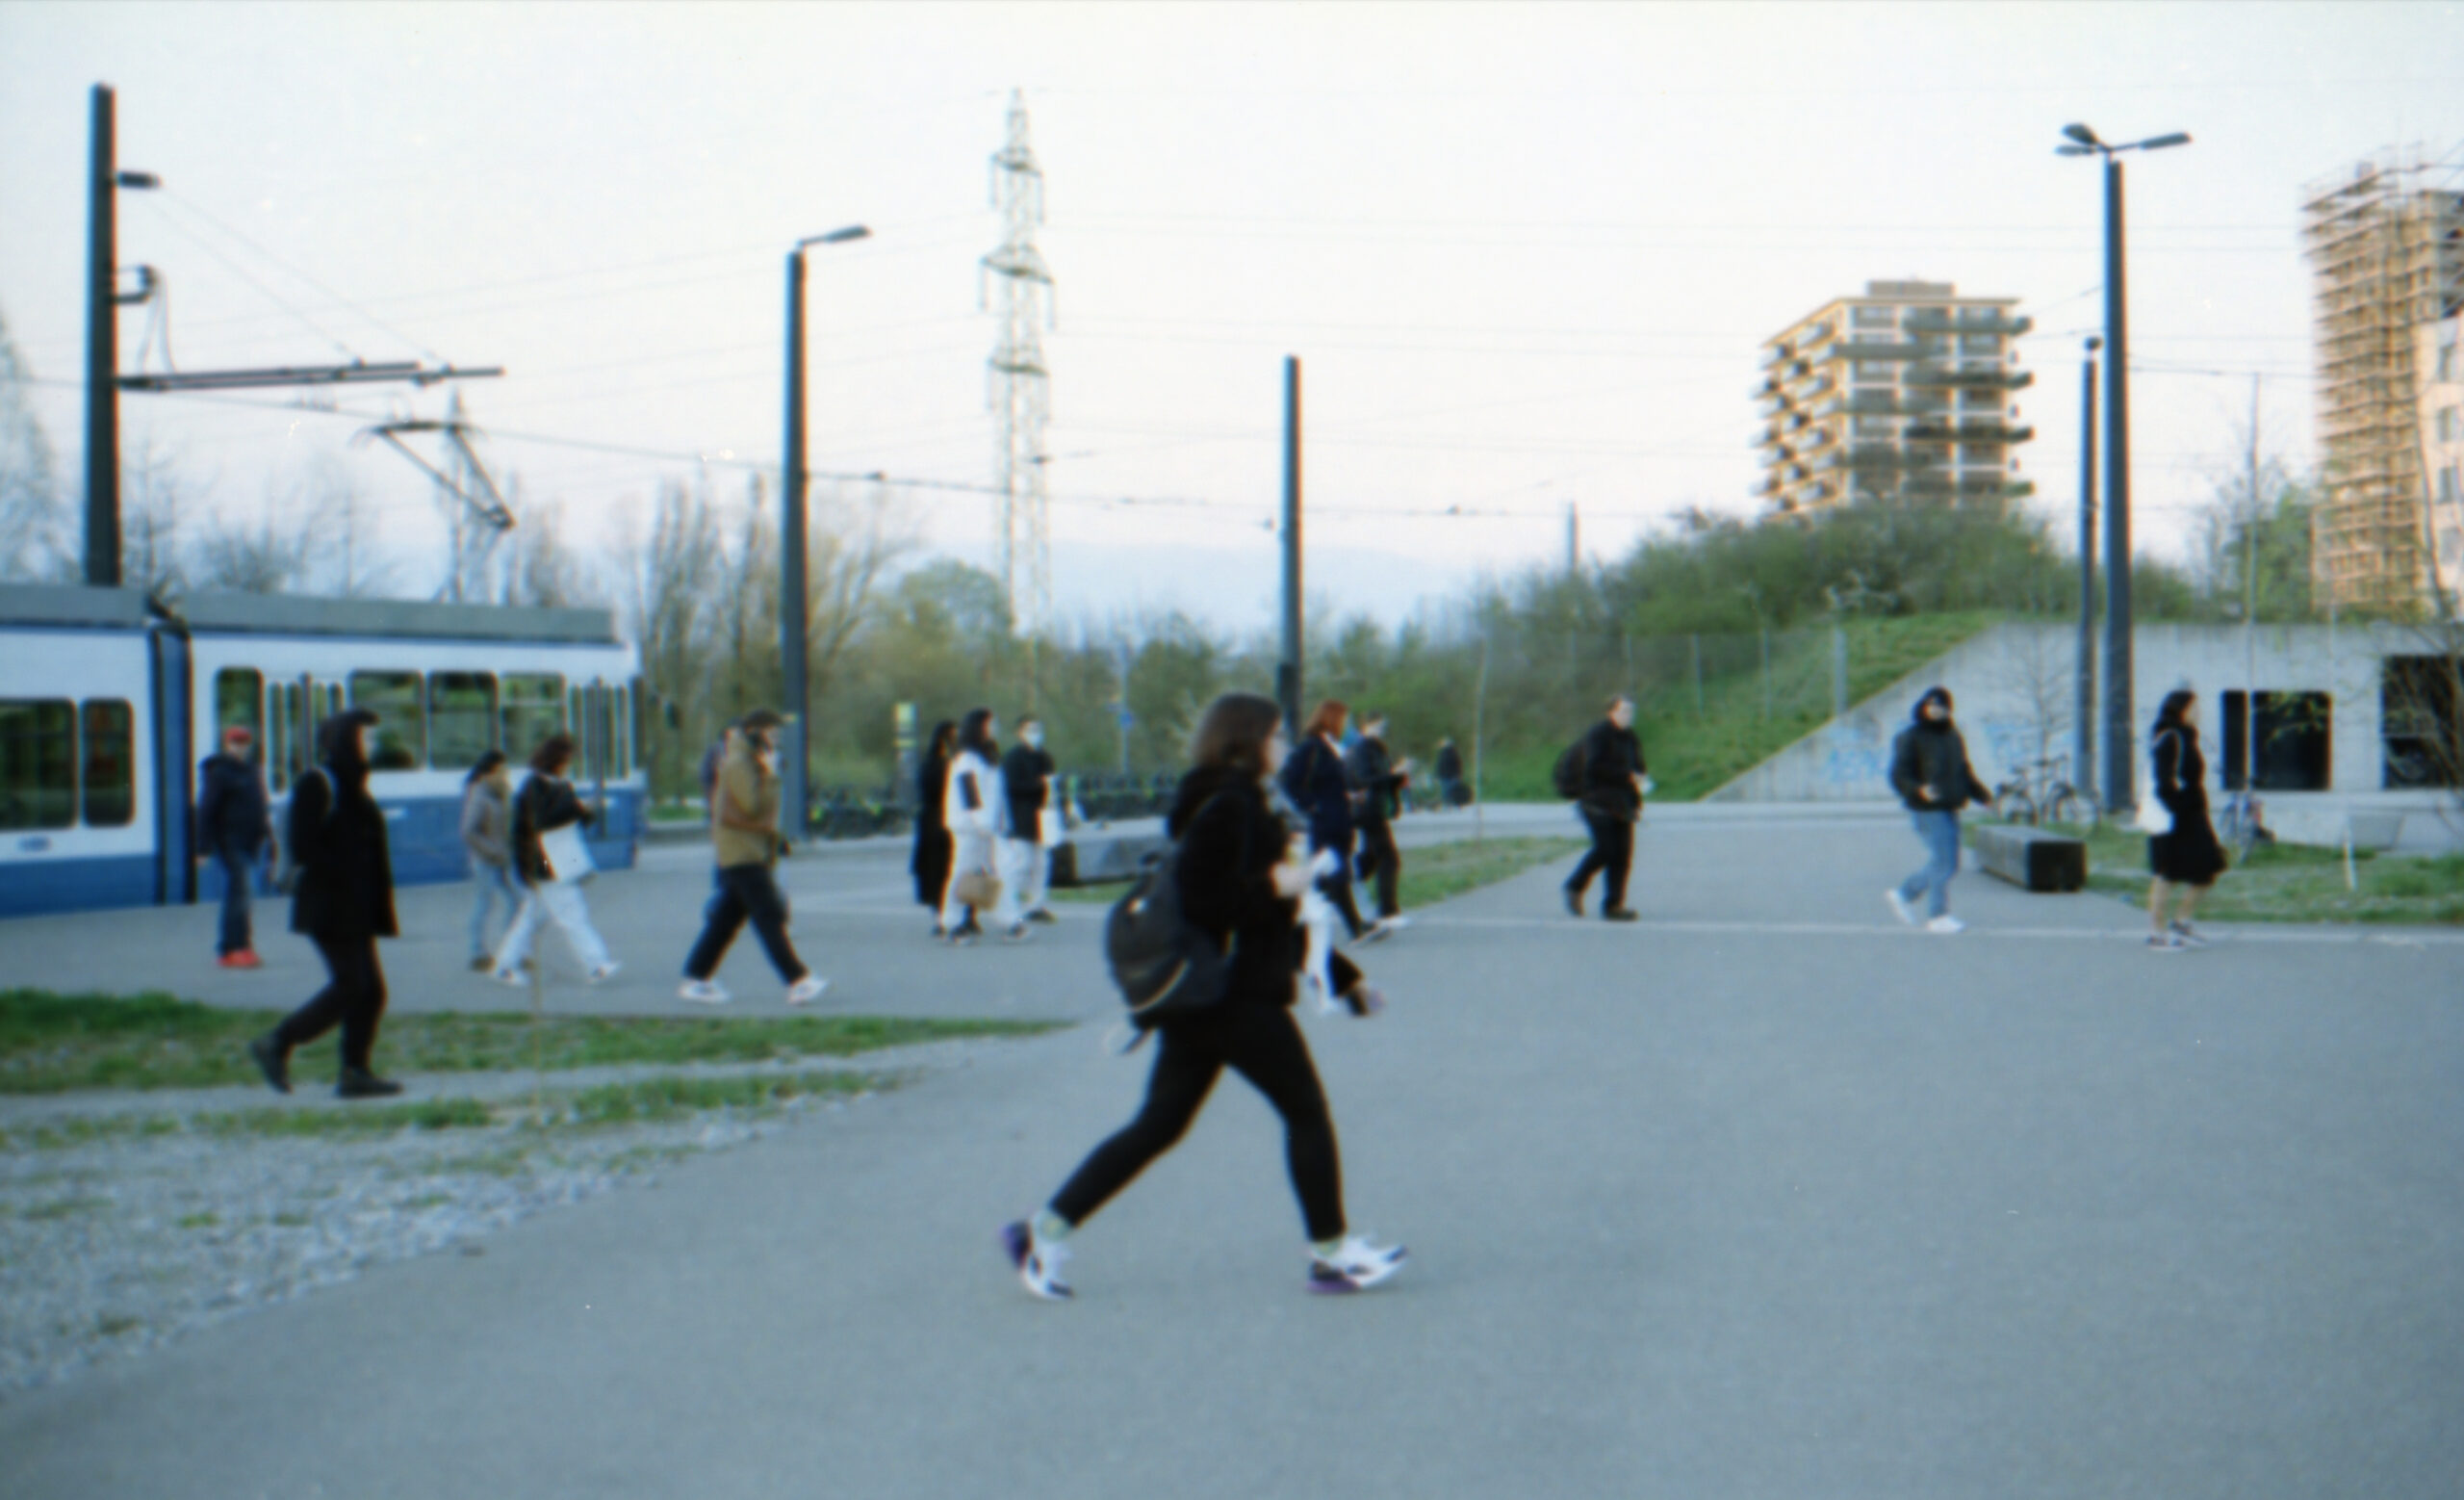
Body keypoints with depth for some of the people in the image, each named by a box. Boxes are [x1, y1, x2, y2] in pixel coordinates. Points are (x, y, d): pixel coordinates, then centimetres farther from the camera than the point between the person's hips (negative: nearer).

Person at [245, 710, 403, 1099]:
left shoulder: (351, 786, 18)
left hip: (354, 908, 9)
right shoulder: (316, 784, -10)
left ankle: (355, 1072, 5)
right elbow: (302, 848, -17)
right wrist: (344, 874, -17)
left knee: (370, 990, 3)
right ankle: (276, 1045, 0)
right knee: (350, 987, -11)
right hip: (329, 907, -9)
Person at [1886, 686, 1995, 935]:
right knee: (1942, 862, -10)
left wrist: (1982, 795, 14)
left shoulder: (1953, 736, 15)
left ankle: (1904, 893, 25)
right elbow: (1899, 776, -13)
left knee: (1949, 864, 10)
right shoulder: (1911, 738, -8)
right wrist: (1919, 790, -31)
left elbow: (1964, 772, 25)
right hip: (1928, 810, -8)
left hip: (1949, 809, 8)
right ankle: (1938, 916, 0)